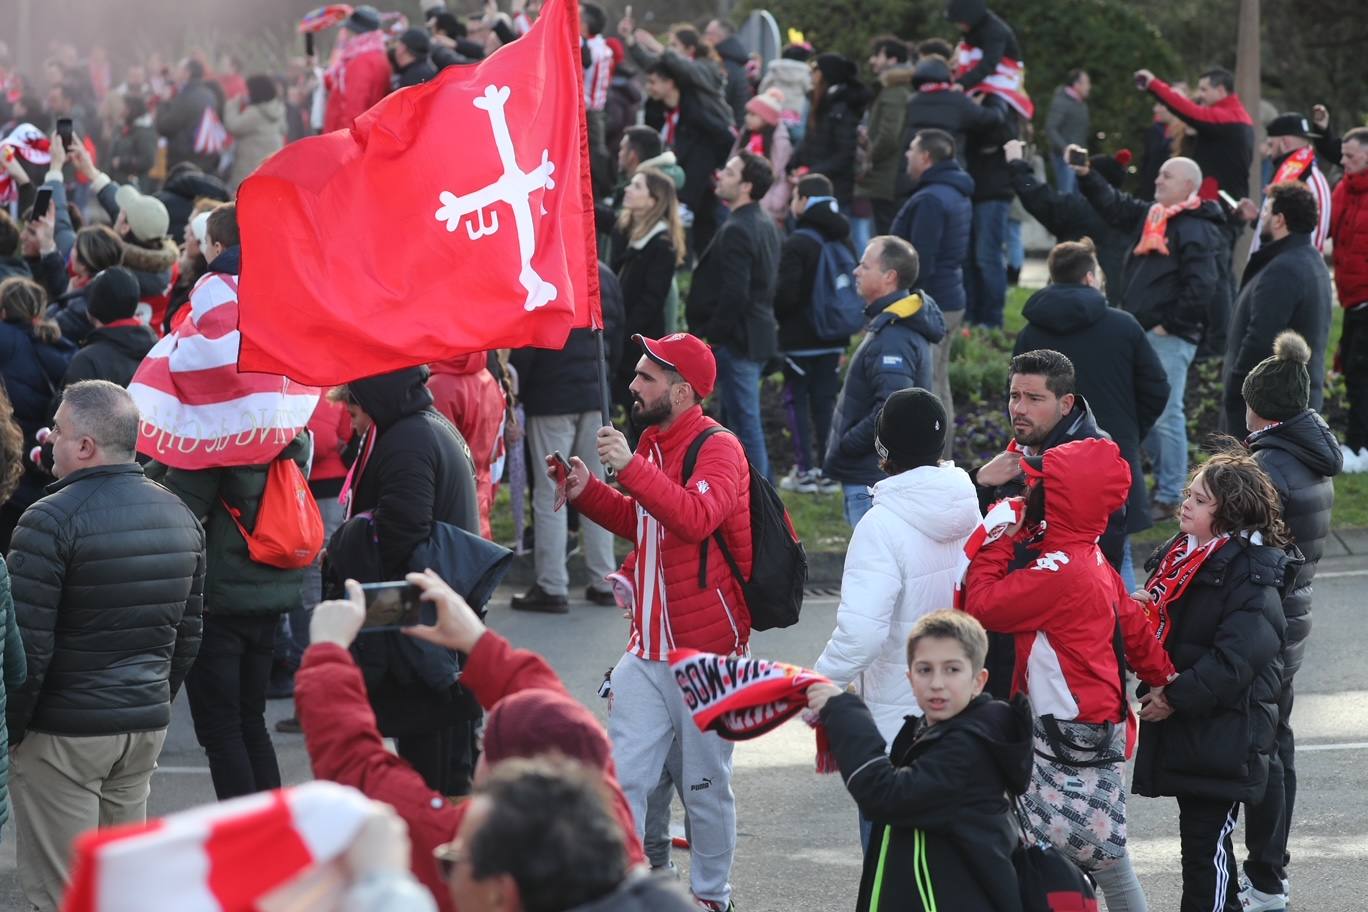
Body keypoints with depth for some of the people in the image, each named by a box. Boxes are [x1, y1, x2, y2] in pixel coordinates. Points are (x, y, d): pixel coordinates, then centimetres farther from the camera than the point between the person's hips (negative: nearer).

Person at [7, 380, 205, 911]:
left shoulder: (51, 521, -15)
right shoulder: (179, 516, 8)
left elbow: (27, 644, -17)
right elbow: (188, 633, 15)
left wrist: (8, 729, -6)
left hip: (64, 733, -7)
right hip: (145, 727, 7)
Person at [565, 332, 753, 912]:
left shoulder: (719, 450, -13)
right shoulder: (653, 440, 12)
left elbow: (696, 516, -32)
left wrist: (631, 468, -38)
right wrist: (587, 492, 11)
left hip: (706, 653, -7)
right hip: (647, 651, 7)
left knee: (705, 787, 6)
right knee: (622, 777, 0)